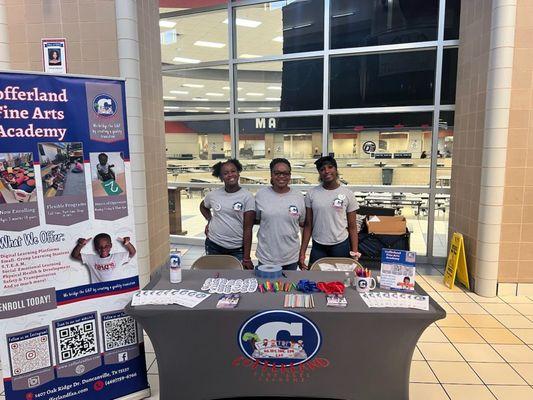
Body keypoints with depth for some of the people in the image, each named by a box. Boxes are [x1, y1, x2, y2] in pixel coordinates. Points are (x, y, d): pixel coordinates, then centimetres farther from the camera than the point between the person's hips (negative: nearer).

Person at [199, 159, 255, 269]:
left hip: (237, 249, -3)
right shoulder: (213, 195, 1)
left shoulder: (247, 197, -8)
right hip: (213, 245, 3)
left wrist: (246, 258, -12)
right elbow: (203, 206, 25)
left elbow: (248, 228, -10)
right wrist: (209, 220, 6)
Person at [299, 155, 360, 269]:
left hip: (341, 246, -1)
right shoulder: (312, 194, -1)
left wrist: (355, 253, -5)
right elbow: (308, 225, 2)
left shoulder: (348, 194, -3)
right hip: (318, 247, 1)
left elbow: (352, 227, 0)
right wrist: (302, 252, -2)